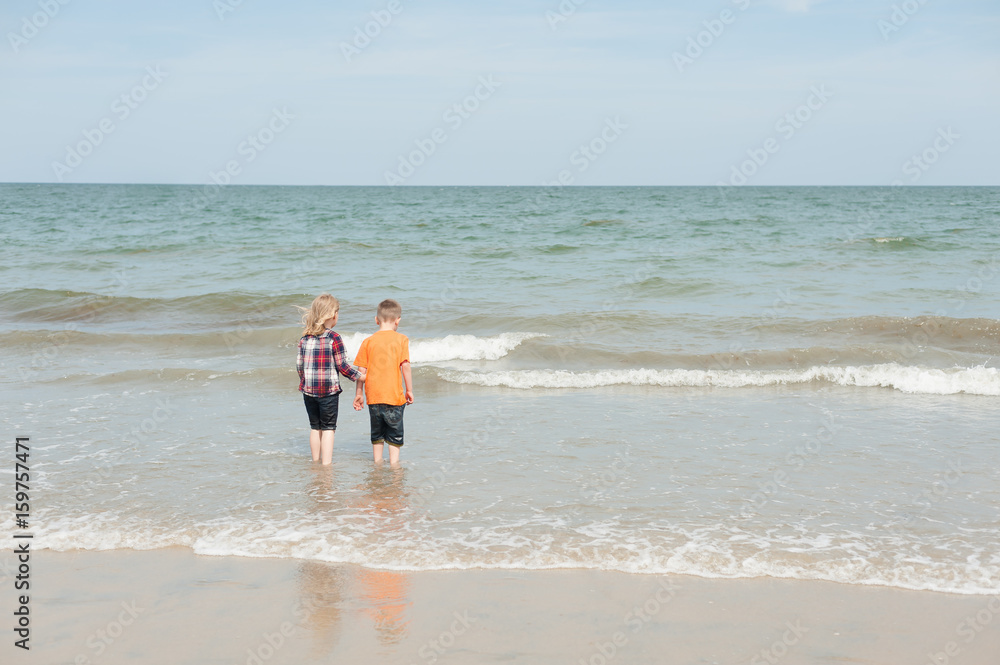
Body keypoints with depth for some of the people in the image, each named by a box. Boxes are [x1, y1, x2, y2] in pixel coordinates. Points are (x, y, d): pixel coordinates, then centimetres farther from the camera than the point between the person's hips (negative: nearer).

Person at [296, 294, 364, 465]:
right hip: (329, 390, -4)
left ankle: (316, 462, 23)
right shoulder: (334, 338, -11)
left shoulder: (305, 338, 3)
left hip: (308, 389, 4)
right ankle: (326, 464, -1)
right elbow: (341, 366, -11)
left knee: (315, 426, 16)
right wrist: (359, 377, 0)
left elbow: (299, 364, 7)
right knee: (328, 427, 3)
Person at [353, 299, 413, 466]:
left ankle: (377, 464, 23)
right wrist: (409, 390, 1)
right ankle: (394, 463, 6)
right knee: (395, 434, 8)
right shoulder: (401, 340, -5)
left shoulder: (368, 342, 1)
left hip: (373, 396, 3)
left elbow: (362, 370, 2)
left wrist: (359, 394, 11)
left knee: (377, 434, 17)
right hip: (394, 395, -3)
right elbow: (405, 366, -8)